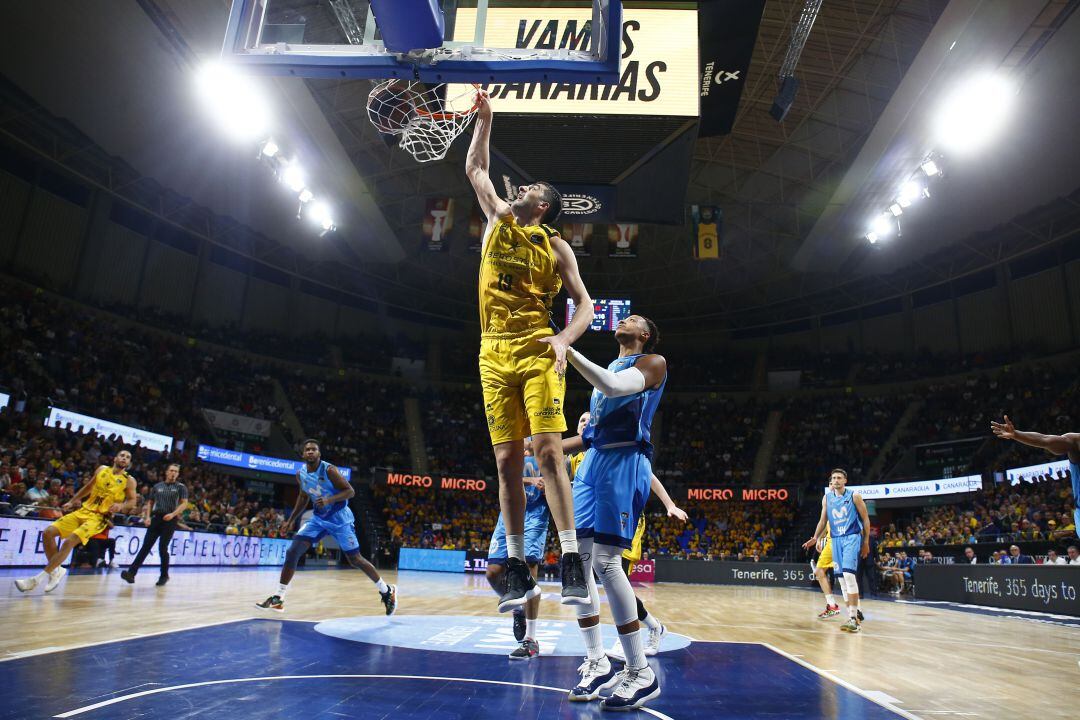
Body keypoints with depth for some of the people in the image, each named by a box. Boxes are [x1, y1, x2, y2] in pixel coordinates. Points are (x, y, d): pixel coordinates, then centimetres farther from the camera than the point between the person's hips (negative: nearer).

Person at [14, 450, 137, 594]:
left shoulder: (129, 480, -5)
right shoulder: (102, 469, 9)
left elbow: (132, 501, -3)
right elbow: (88, 487, 23)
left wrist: (121, 505, -23)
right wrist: (72, 501, 18)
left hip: (100, 517, -6)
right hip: (84, 510, 6)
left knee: (69, 541, -22)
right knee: (48, 532, -5)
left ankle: (37, 579, -12)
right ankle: (55, 570, 8)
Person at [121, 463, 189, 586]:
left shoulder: (180, 487, 3)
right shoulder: (157, 486, 13)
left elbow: (184, 504, -4)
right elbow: (150, 502, 17)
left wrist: (173, 514, -18)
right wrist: (148, 517, 2)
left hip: (170, 519, -3)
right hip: (156, 517, 3)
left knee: (162, 548, -4)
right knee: (146, 546, -4)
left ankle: (164, 575, 9)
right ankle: (132, 572, -8)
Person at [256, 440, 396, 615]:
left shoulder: (329, 470, -21)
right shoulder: (300, 474, -2)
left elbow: (350, 491, -21)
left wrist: (329, 500, -34)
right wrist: (291, 519, 16)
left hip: (340, 519, -5)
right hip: (319, 518, 5)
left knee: (355, 559, -2)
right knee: (292, 552, -10)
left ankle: (387, 591, 14)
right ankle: (278, 599, -1)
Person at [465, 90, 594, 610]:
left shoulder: (556, 247, 8)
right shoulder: (498, 220, 18)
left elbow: (584, 305, 4)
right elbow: (474, 168, 28)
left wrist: (564, 339, -14)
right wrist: (484, 119, 23)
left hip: (537, 353, -3)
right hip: (493, 355, 3)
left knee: (548, 452, -13)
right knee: (506, 461, 1)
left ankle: (571, 561, -10)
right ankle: (518, 569, 6)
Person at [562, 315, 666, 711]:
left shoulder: (653, 362, 3)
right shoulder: (608, 367, 27)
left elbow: (615, 386, -19)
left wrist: (568, 350, -23)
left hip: (624, 462, -8)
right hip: (592, 462, 8)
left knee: (606, 562, -16)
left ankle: (641, 673, -7)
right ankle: (597, 663, 11)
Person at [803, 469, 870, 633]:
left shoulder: (854, 496, -3)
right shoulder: (827, 498, 9)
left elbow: (865, 519, 1)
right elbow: (823, 520, 16)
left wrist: (866, 542, 0)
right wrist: (815, 538, 6)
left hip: (852, 538, -5)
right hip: (835, 540, 5)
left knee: (849, 574, -20)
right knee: (842, 579, 5)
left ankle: (853, 618, -18)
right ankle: (853, 617, 14)